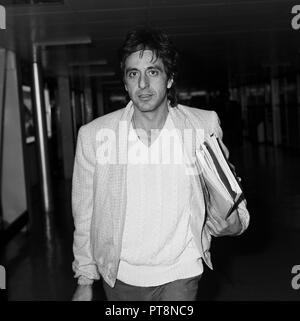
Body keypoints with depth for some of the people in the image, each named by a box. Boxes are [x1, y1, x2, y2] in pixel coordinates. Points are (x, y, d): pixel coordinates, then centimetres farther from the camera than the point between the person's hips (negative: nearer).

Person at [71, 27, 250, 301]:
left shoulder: (204, 125, -9)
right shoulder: (94, 135, -9)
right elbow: (85, 215, 0)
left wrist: (234, 222, -20)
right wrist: (85, 281, 5)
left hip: (180, 273, -1)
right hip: (120, 277, 1)